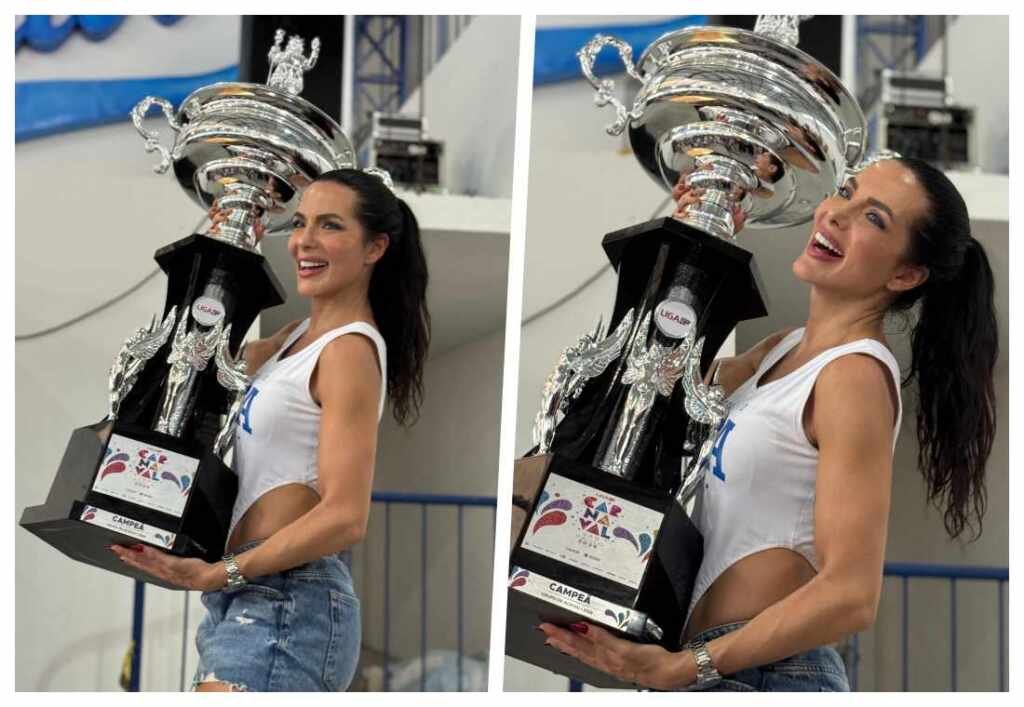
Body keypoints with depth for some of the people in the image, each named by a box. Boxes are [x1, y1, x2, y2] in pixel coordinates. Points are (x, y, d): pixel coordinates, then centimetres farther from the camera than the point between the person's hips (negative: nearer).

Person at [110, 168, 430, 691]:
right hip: (250, 600, 10)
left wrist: (218, 573, -23)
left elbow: (345, 516, -19)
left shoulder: (350, 349, -10)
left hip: (287, 597, -10)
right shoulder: (300, 337, 17)